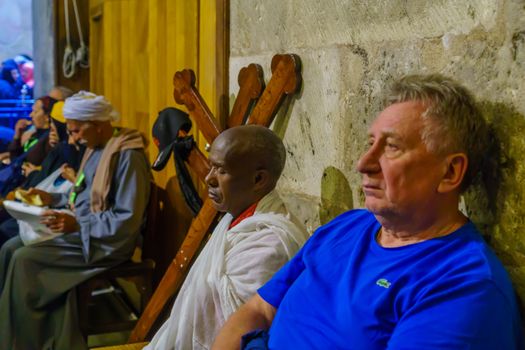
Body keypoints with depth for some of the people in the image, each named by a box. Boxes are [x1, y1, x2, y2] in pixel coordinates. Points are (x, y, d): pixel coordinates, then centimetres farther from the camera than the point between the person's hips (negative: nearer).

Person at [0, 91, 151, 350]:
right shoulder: (96, 148, 10)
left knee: (24, 260, -20)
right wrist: (55, 199, 6)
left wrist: (77, 224, -27)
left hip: (105, 241, -9)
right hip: (79, 228, 9)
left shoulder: (128, 156, -19)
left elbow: (128, 221, -23)